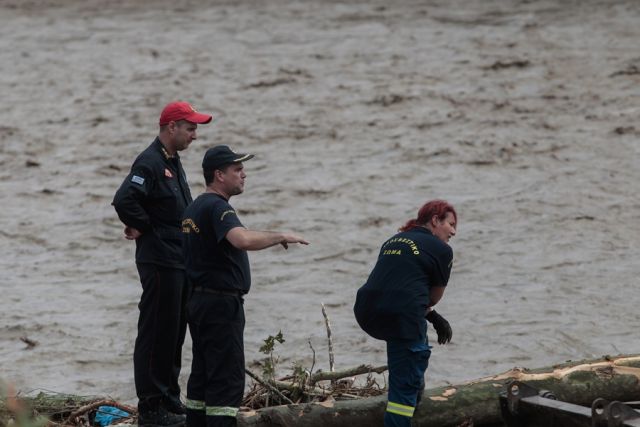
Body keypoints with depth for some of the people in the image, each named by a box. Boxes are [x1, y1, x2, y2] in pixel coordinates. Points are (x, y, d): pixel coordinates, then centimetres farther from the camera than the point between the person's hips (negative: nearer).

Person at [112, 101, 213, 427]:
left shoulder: (173, 162, 15)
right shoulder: (149, 163, -16)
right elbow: (124, 200, -29)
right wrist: (142, 228, -14)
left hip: (179, 262, 10)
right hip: (160, 262, -10)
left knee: (174, 334, 15)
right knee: (157, 334, -6)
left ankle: (170, 400, 23)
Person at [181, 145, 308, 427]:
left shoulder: (195, 207, 15)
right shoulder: (217, 207, -17)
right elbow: (243, 239, -32)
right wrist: (280, 237, -23)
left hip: (199, 301, 10)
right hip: (221, 304, -10)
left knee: (202, 375, 12)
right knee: (227, 379, -10)